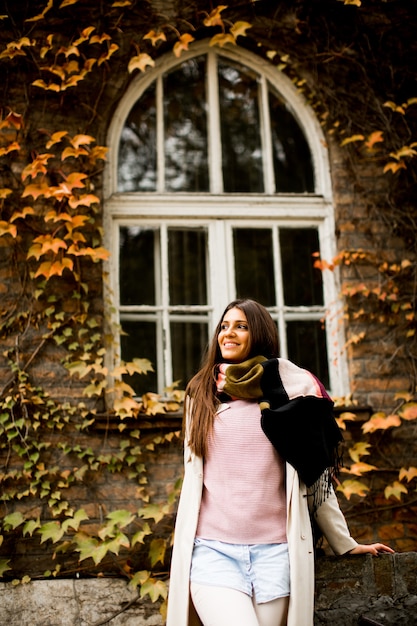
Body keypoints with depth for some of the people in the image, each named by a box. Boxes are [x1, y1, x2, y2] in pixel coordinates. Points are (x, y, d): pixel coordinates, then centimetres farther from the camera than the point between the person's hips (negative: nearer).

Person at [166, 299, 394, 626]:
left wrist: (345, 544, 10)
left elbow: (314, 475, 9)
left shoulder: (287, 393, 5)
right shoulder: (201, 395, 11)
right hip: (212, 550, 0)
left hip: (275, 552, 0)